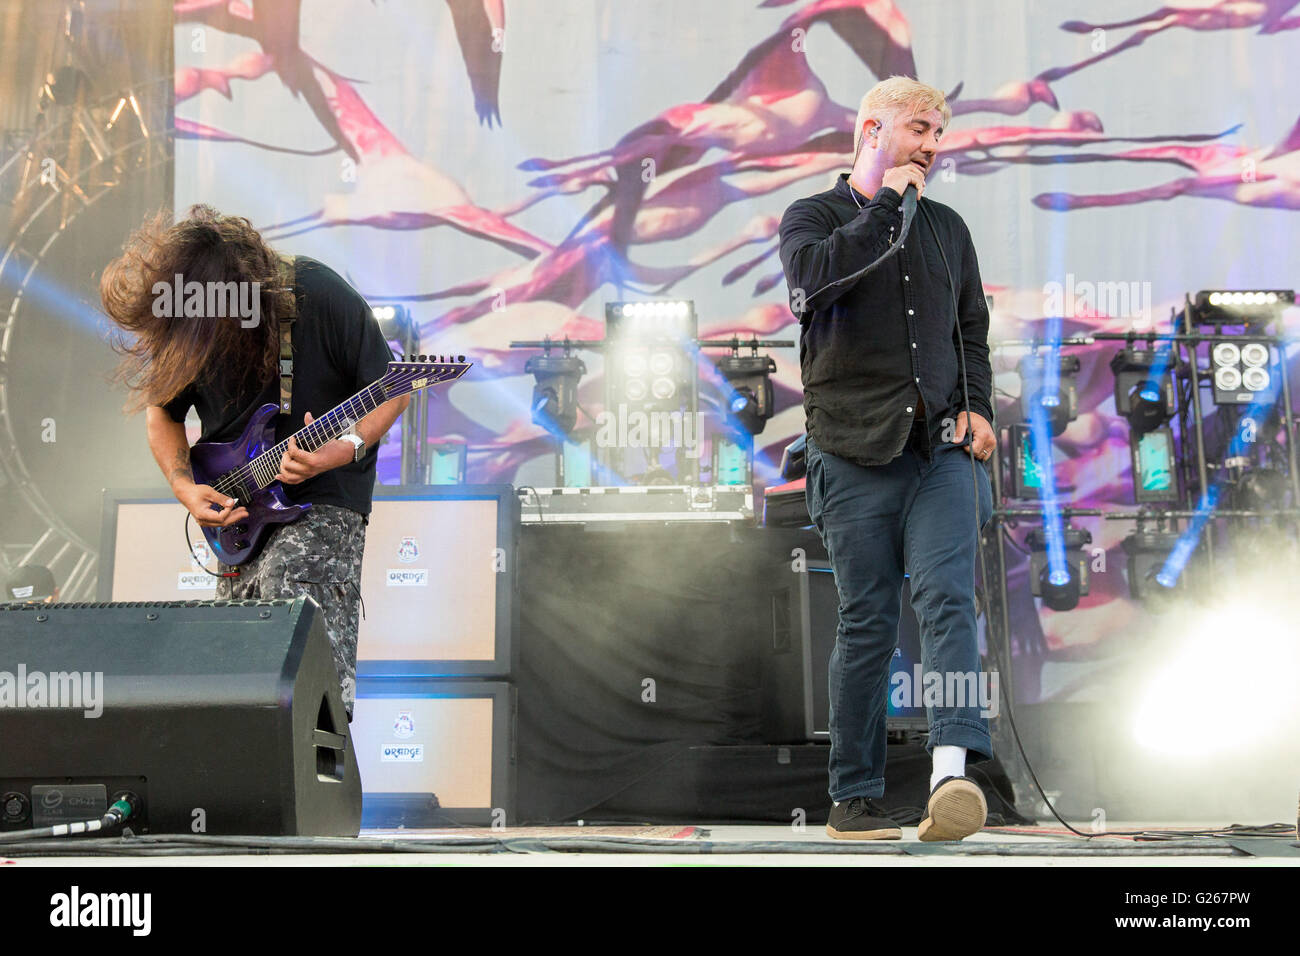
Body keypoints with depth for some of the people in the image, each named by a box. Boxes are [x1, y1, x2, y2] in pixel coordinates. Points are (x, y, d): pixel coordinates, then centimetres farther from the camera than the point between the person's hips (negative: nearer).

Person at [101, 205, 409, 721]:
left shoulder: (321, 297, -19)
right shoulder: (182, 332, -6)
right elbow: (162, 412, 11)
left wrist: (349, 448, -25)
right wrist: (184, 485, -6)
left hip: (323, 502, -5)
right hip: (235, 514, 5)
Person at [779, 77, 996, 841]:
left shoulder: (946, 227, 20)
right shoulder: (814, 215, 7)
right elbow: (815, 280, -17)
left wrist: (977, 406, 8)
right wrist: (886, 204, -9)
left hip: (942, 449, 3)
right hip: (856, 454, -3)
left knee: (948, 598, -16)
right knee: (868, 625, 0)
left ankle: (954, 768, -28)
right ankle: (855, 795, 9)